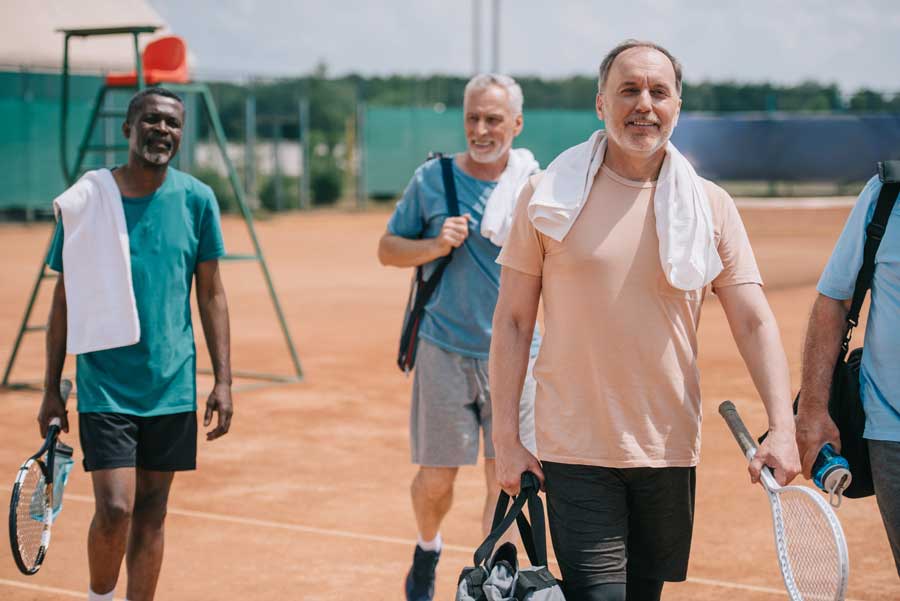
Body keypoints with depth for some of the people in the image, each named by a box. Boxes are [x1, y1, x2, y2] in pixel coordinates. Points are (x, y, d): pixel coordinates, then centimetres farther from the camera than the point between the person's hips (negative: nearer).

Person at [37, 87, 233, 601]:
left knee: (151, 514, 9)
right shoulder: (85, 199, -4)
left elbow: (211, 294, 6)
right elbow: (65, 300, 2)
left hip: (172, 386, 2)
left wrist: (223, 381, -1)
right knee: (114, 511, -11)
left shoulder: (196, 200, 0)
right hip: (105, 385, -2)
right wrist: (51, 390, 2)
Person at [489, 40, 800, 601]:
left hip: (670, 448, 3)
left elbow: (754, 322, -3)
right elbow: (513, 322, 1)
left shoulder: (711, 206, 3)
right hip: (575, 449, -2)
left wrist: (782, 428, -17)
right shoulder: (548, 196, -2)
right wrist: (506, 438, -3)